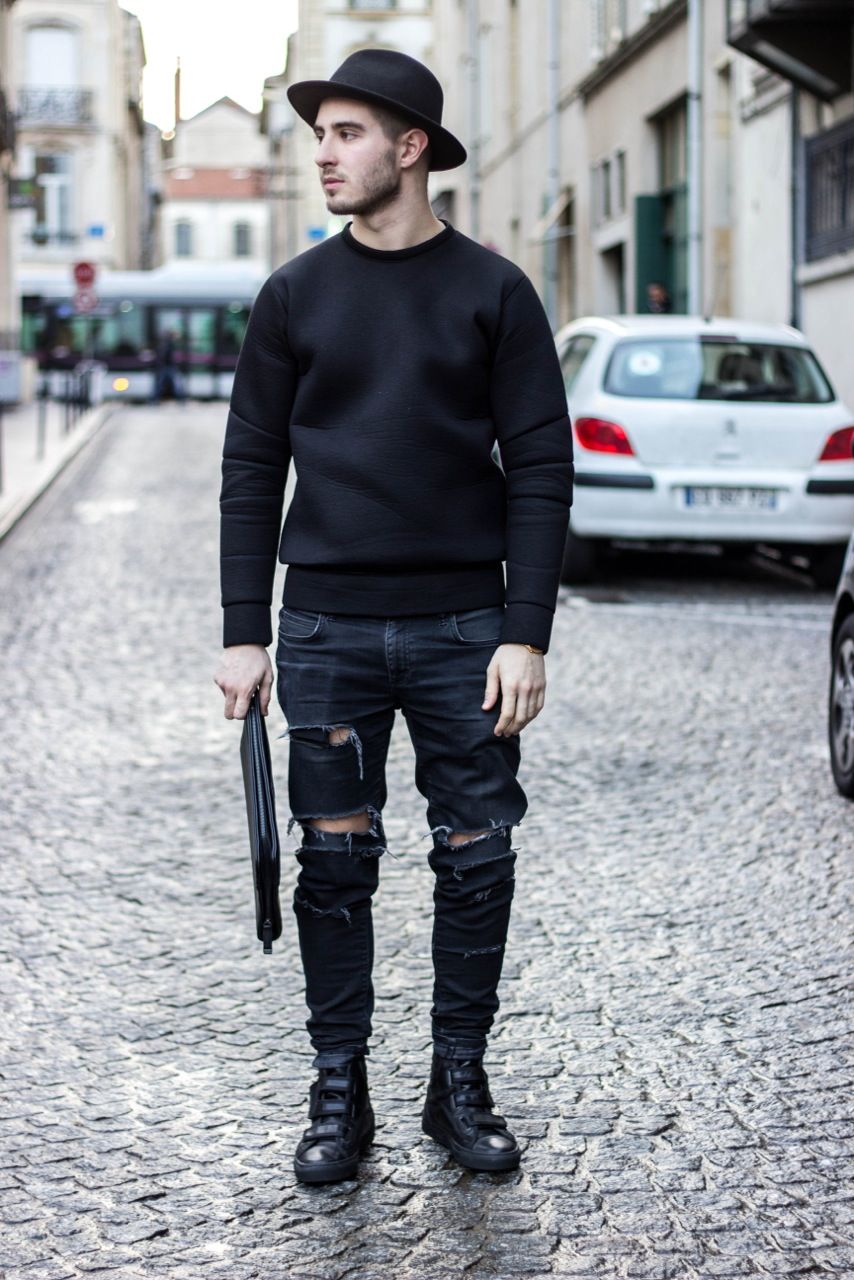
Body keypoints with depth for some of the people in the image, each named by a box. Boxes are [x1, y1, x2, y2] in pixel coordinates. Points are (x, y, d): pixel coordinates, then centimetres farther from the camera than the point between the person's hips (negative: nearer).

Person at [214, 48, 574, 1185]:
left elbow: (540, 466, 0)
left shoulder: (493, 291, 2)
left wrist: (527, 634, -8)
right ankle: (339, 1093, 15)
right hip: (327, 629, 1)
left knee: (477, 861, 4)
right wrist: (244, 634, -1)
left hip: (464, 629, -1)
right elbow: (252, 467, 6)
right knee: (335, 863, 4)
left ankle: (460, 1083, 18)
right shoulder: (296, 294, 6)